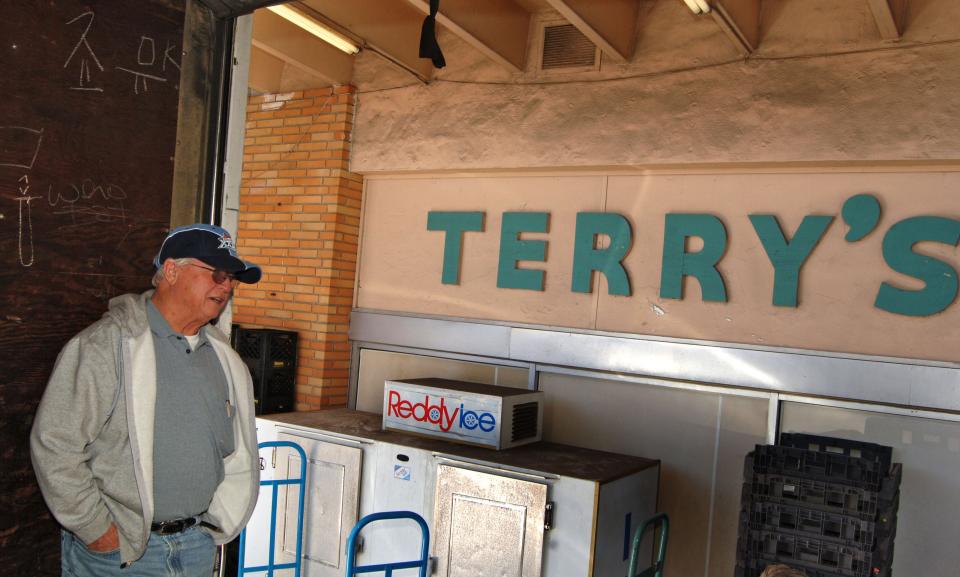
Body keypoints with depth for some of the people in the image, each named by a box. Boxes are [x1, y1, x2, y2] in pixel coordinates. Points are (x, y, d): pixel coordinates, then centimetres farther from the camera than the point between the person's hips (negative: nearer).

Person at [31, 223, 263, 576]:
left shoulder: (222, 358, 6)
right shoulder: (106, 345, -14)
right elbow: (54, 444, -17)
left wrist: (217, 521, 9)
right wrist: (96, 530, -13)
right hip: (113, 548, -5)